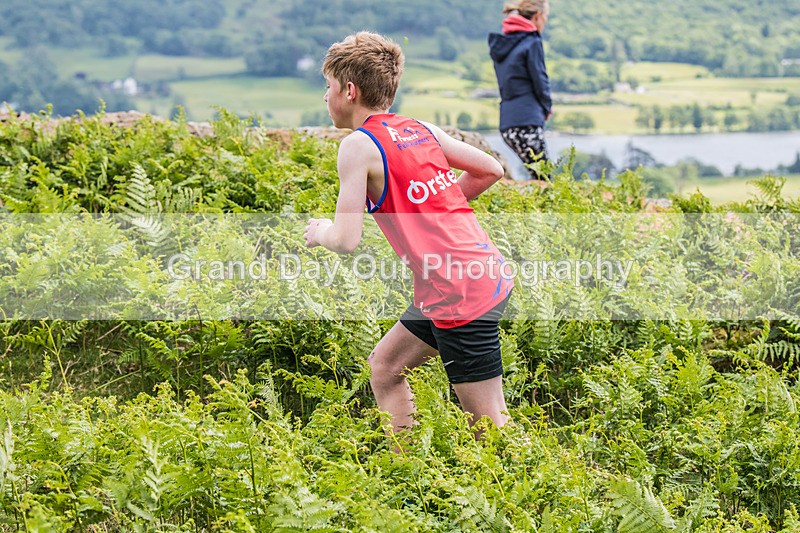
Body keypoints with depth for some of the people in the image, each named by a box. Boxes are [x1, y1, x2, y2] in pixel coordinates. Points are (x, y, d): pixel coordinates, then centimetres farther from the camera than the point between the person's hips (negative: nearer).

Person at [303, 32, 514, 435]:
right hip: (487, 274, 9)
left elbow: (346, 240, -14)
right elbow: (490, 170, 17)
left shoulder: (358, 145, -10)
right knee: (384, 367, 22)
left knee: (490, 426, -2)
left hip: (459, 295, -9)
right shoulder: (421, 129, 11)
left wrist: (320, 232, 8)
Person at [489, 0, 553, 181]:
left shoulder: (500, 43, 17)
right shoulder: (532, 42, -8)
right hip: (527, 120, -8)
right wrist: (546, 108, 12)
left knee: (540, 176, 13)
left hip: (507, 123, 8)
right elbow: (540, 81, -7)